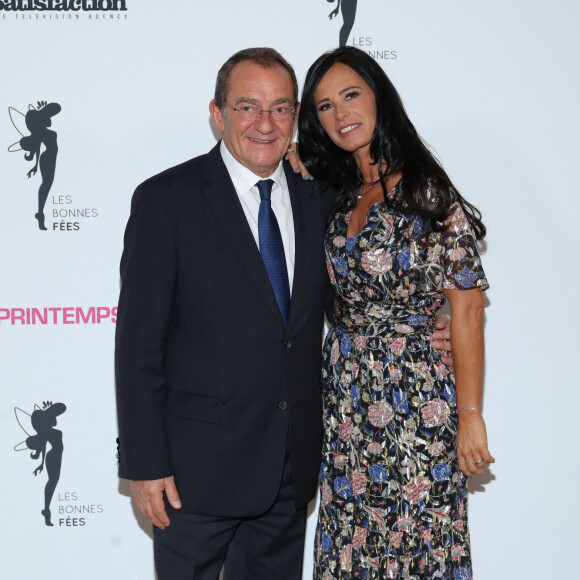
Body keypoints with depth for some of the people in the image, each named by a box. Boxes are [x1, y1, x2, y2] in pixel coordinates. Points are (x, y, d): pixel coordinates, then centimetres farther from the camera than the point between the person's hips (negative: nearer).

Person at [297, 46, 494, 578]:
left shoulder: (425, 189, -11)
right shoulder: (339, 197, 9)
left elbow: (466, 307, -12)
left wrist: (470, 416, -14)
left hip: (415, 399, -6)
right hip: (347, 400, 6)